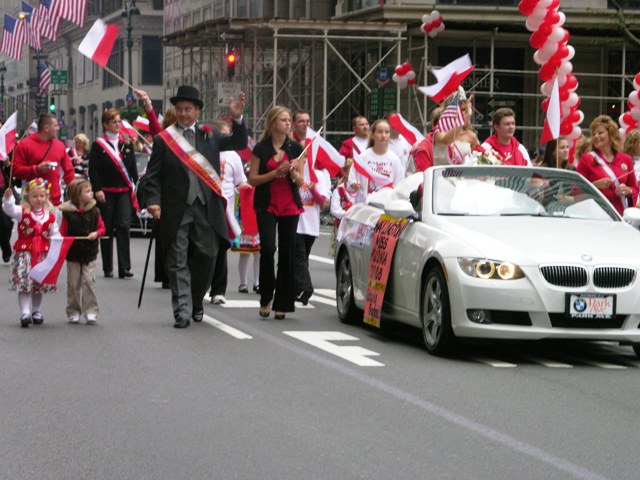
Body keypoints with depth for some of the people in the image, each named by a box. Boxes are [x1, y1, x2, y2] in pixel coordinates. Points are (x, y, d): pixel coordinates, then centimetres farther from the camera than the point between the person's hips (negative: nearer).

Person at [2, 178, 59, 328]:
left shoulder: (50, 216, 5)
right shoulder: (22, 211, -4)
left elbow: (55, 234, 11)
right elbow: (10, 209, -21)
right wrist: (8, 198, -40)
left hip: (43, 254, 3)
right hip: (24, 252, -3)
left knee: (40, 284, 12)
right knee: (24, 283, -10)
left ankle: (36, 311, 29)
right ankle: (25, 313, -10)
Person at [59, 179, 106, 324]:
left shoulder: (94, 211, 0)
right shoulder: (68, 213, -6)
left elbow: (102, 228, 6)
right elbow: (63, 233, -5)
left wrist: (96, 233, -15)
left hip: (90, 253, 1)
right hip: (73, 254, -1)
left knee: (89, 281, -6)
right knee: (73, 283, 6)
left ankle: (91, 312, -2)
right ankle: (73, 312, 16)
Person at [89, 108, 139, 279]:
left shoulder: (127, 143, 9)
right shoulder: (98, 145, 0)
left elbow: (133, 167, 12)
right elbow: (93, 170, -4)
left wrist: (135, 186, 4)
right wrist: (97, 189, -12)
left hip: (124, 191, 2)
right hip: (106, 192, -2)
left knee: (124, 226, -10)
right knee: (107, 228, 4)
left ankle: (124, 267, -10)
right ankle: (107, 268, 13)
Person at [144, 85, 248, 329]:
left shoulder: (209, 135, 10)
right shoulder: (163, 139, 4)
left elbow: (239, 144, 6)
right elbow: (153, 175, 1)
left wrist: (237, 119, -9)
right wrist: (153, 201, -13)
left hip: (206, 208, 2)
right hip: (176, 210, -2)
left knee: (206, 258, 5)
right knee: (178, 263, 0)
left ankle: (196, 302, 25)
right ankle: (182, 312, 1)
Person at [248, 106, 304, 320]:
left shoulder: (295, 148, 7)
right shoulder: (261, 148, 2)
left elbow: (300, 182, 8)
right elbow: (252, 179, 0)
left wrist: (294, 172, -14)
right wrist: (275, 173, -13)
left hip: (290, 206, 2)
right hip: (266, 206, -2)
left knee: (287, 252, 0)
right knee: (267, 248, -15)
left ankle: (282, 303, 6)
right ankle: (265, 298, 2)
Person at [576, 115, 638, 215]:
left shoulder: (626, 159, 11)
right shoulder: (587, 160, 4)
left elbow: (635, 188, 18)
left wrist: (628, 191, -3)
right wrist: (596, 185, -14)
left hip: (620, 213, 2)